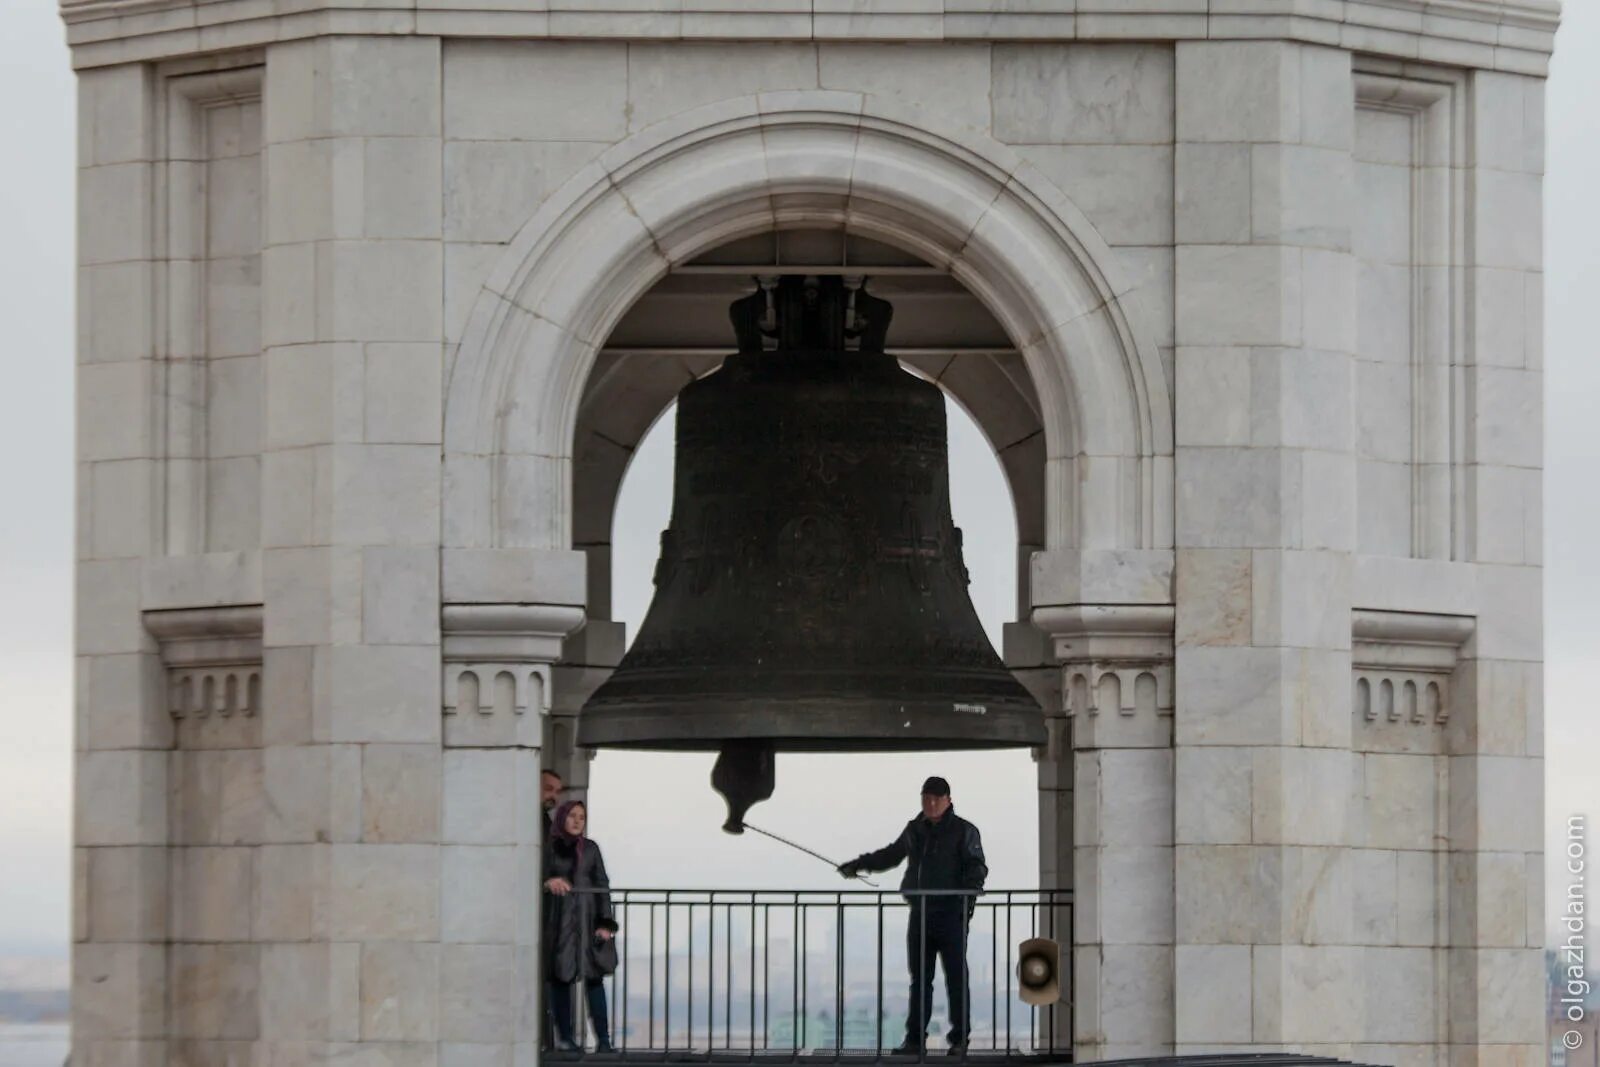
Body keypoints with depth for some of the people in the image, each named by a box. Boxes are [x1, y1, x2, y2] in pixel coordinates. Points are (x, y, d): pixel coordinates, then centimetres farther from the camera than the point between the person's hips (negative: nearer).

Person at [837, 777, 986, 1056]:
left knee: (956, 978, -4)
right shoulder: (915, 830, 15)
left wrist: (970, 893, -25)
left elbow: (976, 867, -8)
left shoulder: (964, 831, -1)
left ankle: (960, 1040, -1)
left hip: (951, 915, -5)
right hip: (920, 915, 5)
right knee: (920, 979, 7)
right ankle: (915, 1039, 10)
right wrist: (858, 865, 31)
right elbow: (891, 855, 30)